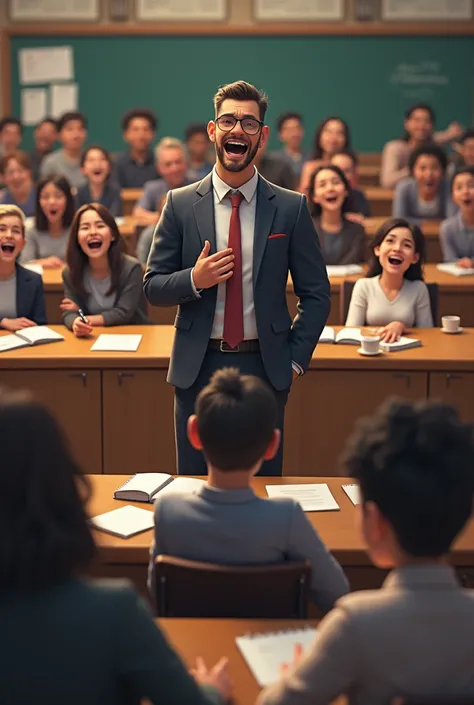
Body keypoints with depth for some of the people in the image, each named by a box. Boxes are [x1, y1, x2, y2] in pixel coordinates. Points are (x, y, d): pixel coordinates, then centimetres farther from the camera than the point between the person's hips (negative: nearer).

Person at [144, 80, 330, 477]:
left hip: (264, 368, 0)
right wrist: (194, 280, -15)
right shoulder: (180, 205, 1)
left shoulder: (291, 208, 0)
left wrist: (295, 359, -2)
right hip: (197, 368, 0)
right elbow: (153, 288, 3)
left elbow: (316, 293, 4)